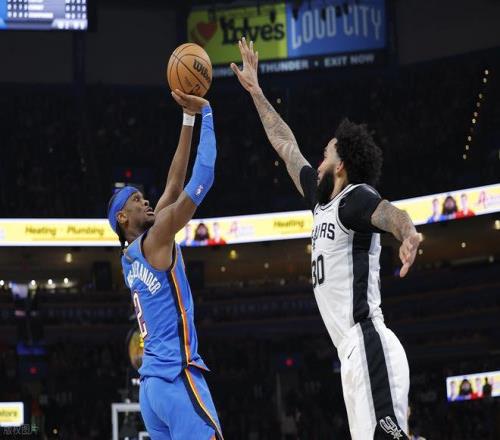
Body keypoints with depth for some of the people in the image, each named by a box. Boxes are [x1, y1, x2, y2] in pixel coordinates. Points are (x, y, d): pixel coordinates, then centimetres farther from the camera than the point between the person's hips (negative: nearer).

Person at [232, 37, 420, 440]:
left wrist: (408, 233, -52)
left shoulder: (355, 198, -5)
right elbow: (286, 146, 32)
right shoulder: (323, 199, 20)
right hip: (357, 352, 9)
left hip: (368, 347, -9)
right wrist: (256, 92, 38)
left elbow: (388, 212, -28)